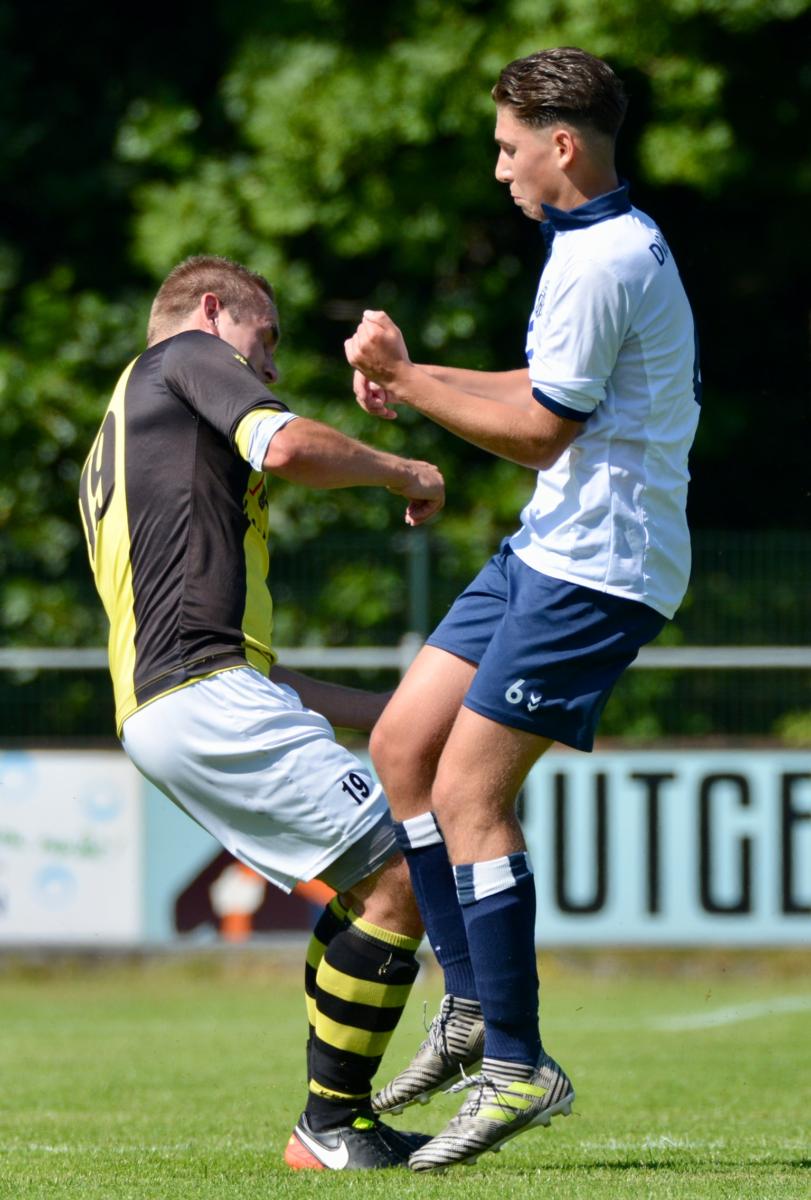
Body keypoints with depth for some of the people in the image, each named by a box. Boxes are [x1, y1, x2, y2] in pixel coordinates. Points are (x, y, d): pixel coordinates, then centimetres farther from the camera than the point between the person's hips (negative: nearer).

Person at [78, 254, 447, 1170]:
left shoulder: (112, 457, 33)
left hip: (155, 707, 10)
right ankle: (332, 1129, -6)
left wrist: (377, 712, 28)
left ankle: (337, 1123, 12)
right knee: (399, 879, -11)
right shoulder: (187, 355, 8)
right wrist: (401, 472, 4)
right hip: (207, 694, -10)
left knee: (367, 885, 16)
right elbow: (287, 447, -14)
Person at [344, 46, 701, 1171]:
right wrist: (416, 379, 14)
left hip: (595, 569, -11)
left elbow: (541, 432, -16)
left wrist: (406, 381, -10)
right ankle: (472, 1007, 14)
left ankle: (518, 1067, -7)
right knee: (402, 742, 9)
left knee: (468, 793, -11)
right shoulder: (611, 243, 15)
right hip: (551, 551, 11)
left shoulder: (600, 263, -18)